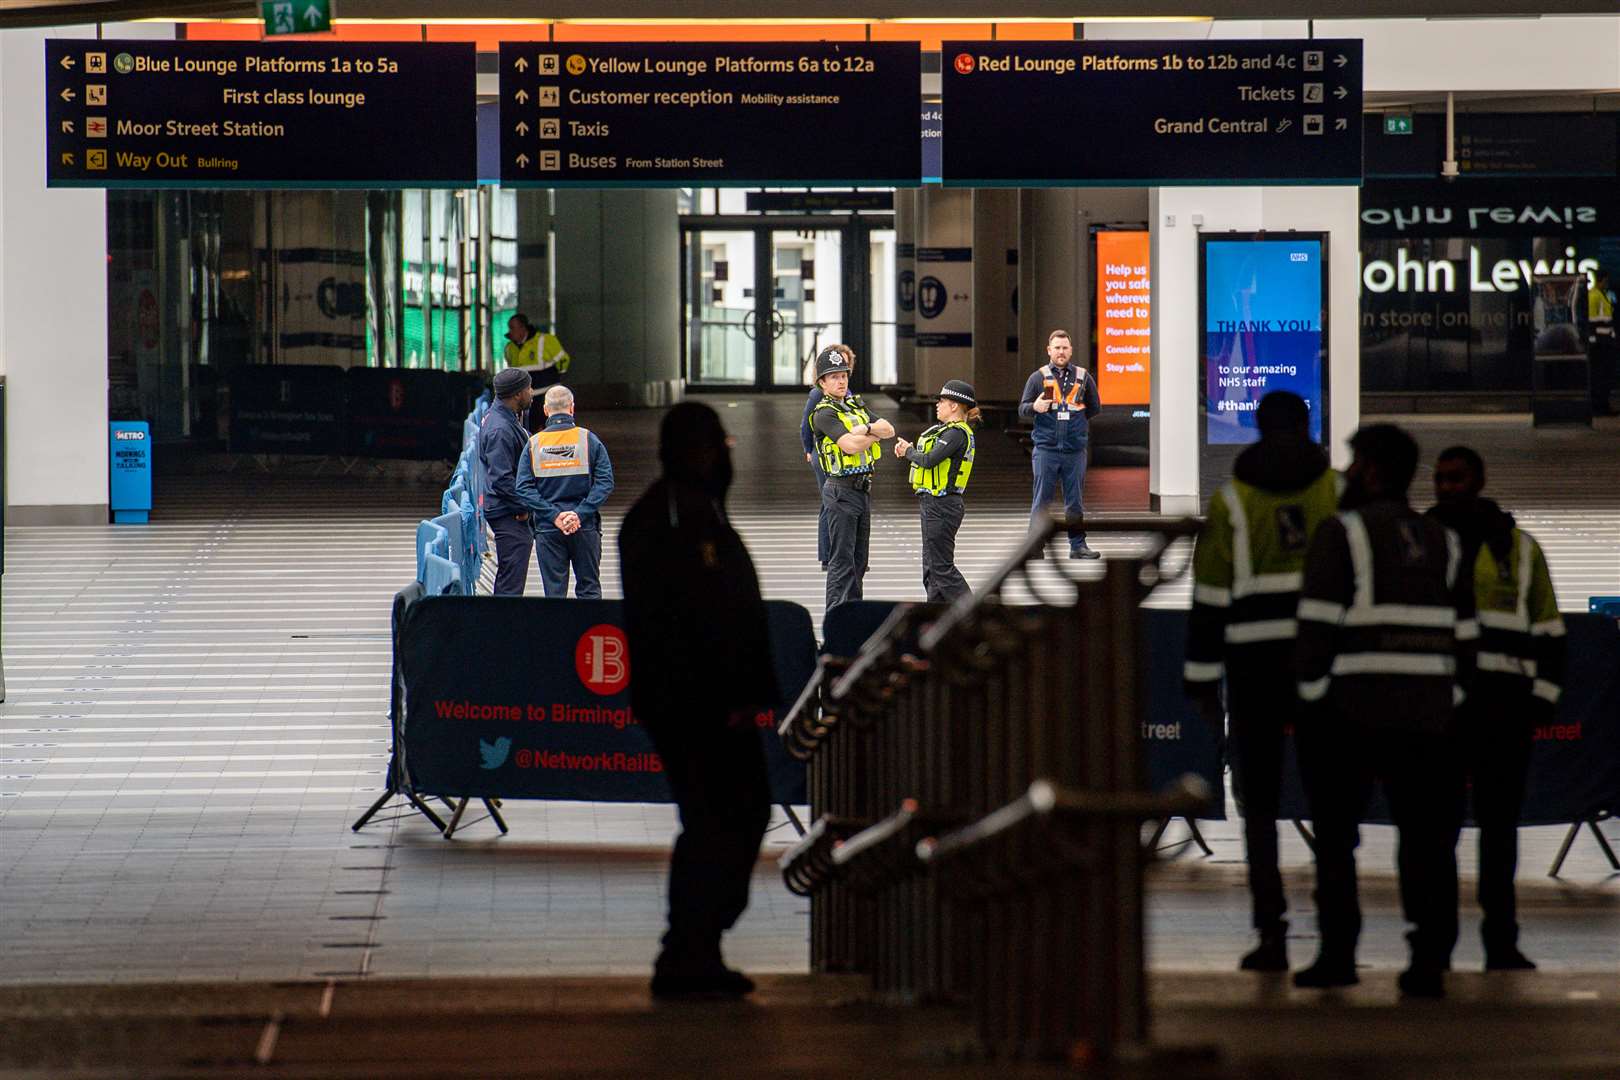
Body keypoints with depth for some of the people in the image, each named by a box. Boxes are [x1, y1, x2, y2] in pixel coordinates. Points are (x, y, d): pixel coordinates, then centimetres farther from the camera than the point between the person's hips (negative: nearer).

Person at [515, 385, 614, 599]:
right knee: (589, 589, 7)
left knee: (554, 591, 4)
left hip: (547, 528, 0)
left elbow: (523, 488, -6)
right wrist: (580, 514, -12)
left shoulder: (534, 444, 0)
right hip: (585, 526, 0)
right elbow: (605, 483, -9)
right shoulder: (589, 440, -2)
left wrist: (554, 515, -10)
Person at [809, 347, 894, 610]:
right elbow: (851, 445, -24)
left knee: (859, 558, 12)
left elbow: (889, 430, 5)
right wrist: (876, 433, -6)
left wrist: (866, 428, -14)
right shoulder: (824, 414, -12)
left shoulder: (856, 406, 14)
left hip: (863, 488, 8)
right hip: (841, 490, -8)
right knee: (841, 559, -9)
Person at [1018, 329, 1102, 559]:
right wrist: (1035, 407, -18)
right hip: (1046, 450, -2)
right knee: (1042, 500, -1)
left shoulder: (1083, 377, 9)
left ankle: (1078, 545, 14)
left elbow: (1093, 408, 21)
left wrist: (1078, 424, 13)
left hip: (1075, 451, 2)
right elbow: (1022, 409, 2)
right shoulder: (1038, 378, 4)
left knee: (1075, 502, 7)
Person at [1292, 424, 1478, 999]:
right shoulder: (1441, 542, 14)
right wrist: (1450, 700, 16)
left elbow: (1318, 625, -10)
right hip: (1425, 712, 4)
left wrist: (1309, 695, -5)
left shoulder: (1342, 533, -4)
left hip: (1350, 711, -4)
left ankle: (1338, 952, 7)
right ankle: (1430, 959, -6)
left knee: (1334, 837, 9)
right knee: (1425, 838, 3)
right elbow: (1464, 633, 12)